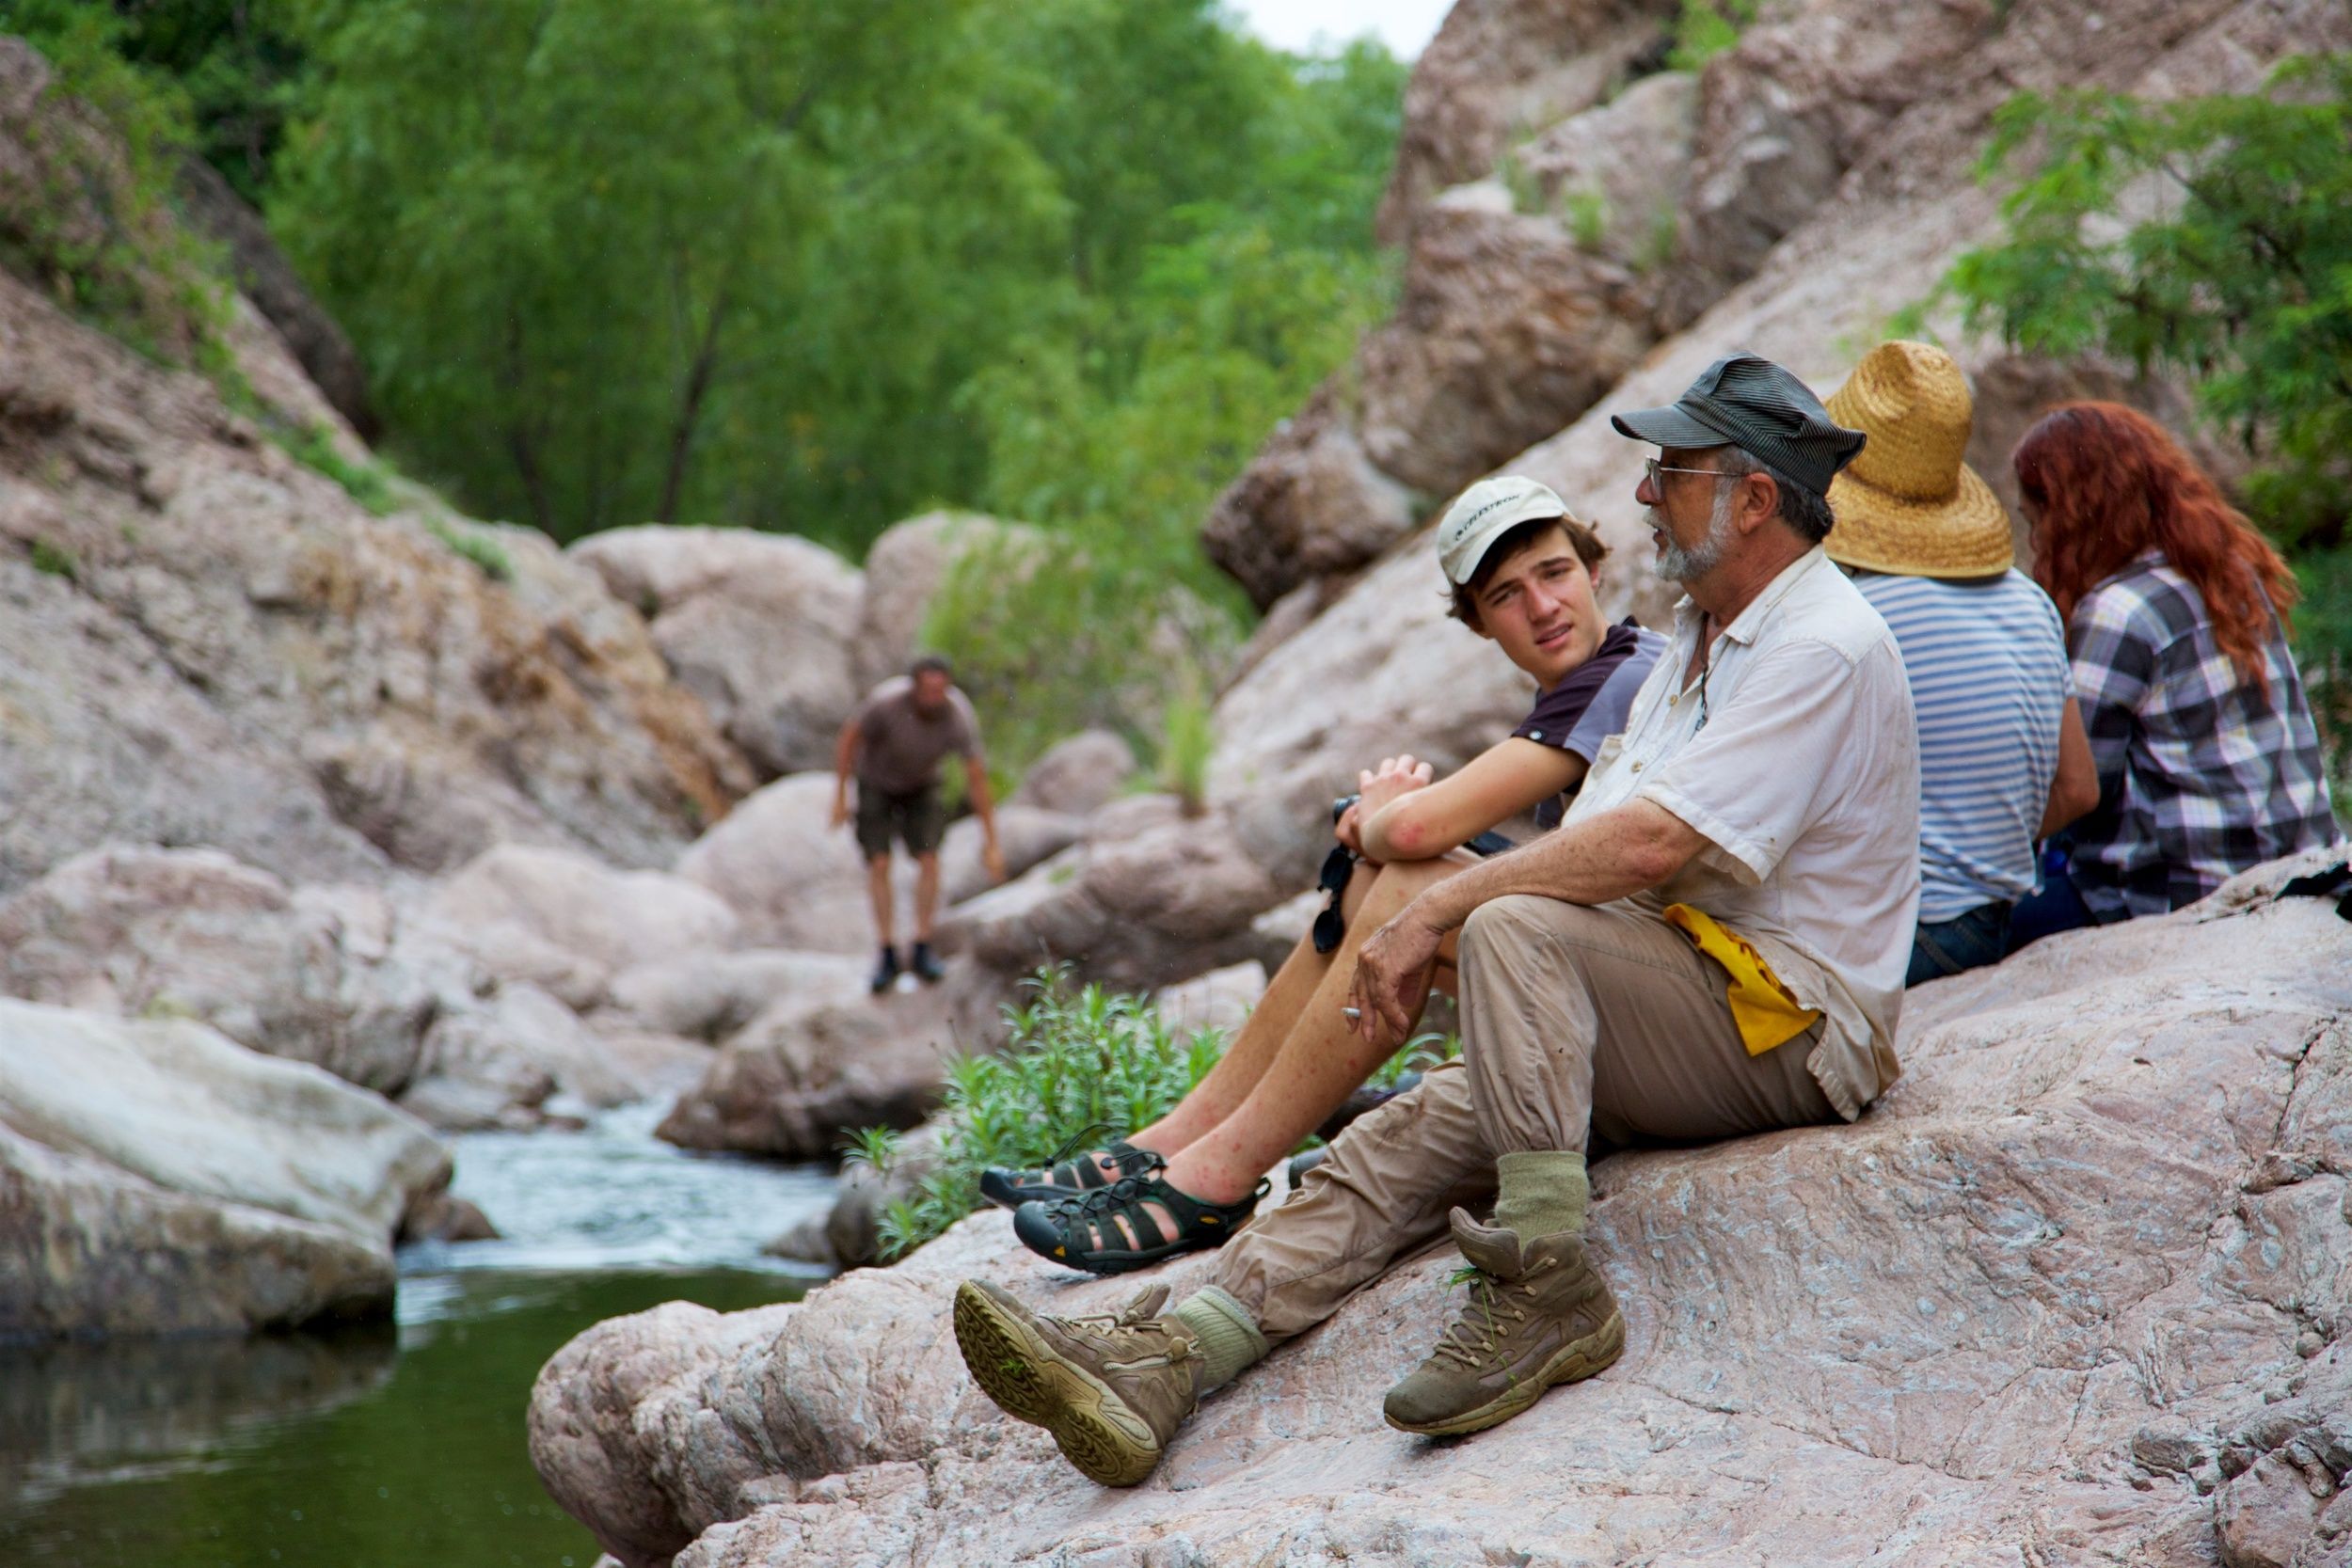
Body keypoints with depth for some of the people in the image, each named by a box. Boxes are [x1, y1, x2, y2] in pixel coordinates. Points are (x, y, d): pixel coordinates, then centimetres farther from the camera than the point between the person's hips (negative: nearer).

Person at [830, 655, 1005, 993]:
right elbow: (849, 737, -21)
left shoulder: (959, 717, -33)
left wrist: (991, 841, -24)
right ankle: (887, 957, -5)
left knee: (929, 859, -12)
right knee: (879, 865, -11)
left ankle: (922, 952, -2)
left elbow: (977, 779, -26)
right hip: (875, 783, -1)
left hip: (920, 784, 1)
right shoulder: (885, 702, -38)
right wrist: (839, 795, -17)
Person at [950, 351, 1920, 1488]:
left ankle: (1550, 1293, -27)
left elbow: (1651, 845, -23)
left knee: (1514, 931, -30)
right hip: (1681, 1010, 9)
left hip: (1791, 1021, -9)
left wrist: (1440, 912, -18)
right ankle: (1161, 1362, -22)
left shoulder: (1823, 648, -13)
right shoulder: (1696, 640, 20)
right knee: (1415, 1135, -10)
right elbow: (1598, 835, 16)